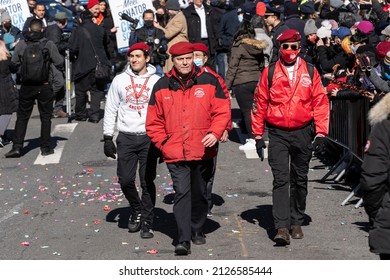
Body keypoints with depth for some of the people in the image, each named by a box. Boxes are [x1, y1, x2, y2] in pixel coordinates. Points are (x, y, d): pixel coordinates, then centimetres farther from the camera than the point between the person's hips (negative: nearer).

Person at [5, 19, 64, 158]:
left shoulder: (21, 45, -4)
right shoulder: (49, 44, -8)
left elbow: (14, 64, 4)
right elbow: (60, 63, -5)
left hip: (26, 87, 1)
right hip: (44, 86, -1)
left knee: (22, 117, 9)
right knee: (45, 117, 10)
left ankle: (17, 147, 2)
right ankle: (45, 147, 13)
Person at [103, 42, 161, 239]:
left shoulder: (156, 81, 2)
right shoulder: (120, 80, 7)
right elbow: (111, 110, 10)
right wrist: (108, 137, 4)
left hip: (149, 138, -1)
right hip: (126, 137, 2)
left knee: (147, 182, 1)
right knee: (125, 180, -1)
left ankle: (147, 223, 10)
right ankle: (136, 210, 25)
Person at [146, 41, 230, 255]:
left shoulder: (209, 81, 2)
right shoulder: (162, 87, 4)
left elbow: (222, 111, 2)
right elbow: (154, 121, 9)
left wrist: (215, 133, -13)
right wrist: (163, 143, 0)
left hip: (203, 151, 1)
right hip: (175, 153, -1)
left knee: (200, 193, 15)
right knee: (182, 193, -12)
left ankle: (197, 230, 34)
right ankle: (183, 239, -13)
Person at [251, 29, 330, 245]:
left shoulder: (310, 72, 3)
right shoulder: (269, 72, 2)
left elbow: (320, 102, 4)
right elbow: (260, 103, 5)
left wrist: (320, 133, -2)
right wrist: (258, 135, 3)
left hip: (302, 133, 2)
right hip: (277, 134, -1)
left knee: (299, 180, 11)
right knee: (281, 179, -10)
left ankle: (296, 222, 24)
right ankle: (281, 227, -13)